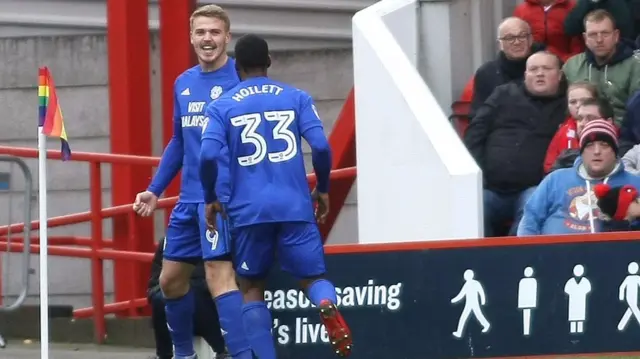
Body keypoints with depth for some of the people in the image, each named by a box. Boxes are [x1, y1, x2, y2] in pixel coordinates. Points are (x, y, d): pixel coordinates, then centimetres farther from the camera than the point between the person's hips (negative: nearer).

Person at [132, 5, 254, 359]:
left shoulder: (242, 79, -8)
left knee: (219, 273, -19)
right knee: (171, 279, 13)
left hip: (224, 195, -8)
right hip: (189, 198, 8)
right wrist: (155, 190, 20)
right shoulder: (183, 84, 13)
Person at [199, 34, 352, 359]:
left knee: (252, 289, 14)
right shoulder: (296, 98, 7)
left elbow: (208, 155, -8)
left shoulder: (222, 106, 5)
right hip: (295, 206, 0)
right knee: (313, 277, 8)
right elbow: (321, 146, -4)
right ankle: (327, 304, -29)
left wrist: (211, 199, 6)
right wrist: (323, 189, 10)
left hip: (249, 210, 0)